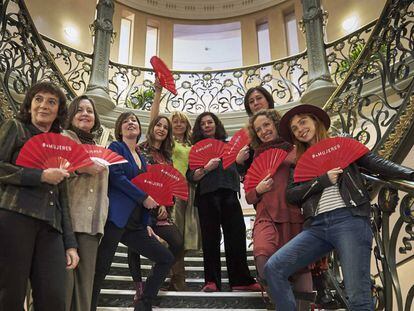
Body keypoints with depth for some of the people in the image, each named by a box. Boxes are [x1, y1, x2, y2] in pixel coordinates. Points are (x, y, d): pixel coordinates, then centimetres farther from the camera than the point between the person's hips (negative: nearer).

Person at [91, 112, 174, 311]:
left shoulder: (142, 158, 22)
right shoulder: (115, 147, 3)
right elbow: (116, 176, -13)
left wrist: (146, 224, 15)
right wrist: (144, 197, -10)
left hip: (135, 223, 7)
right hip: (116, 218, -7)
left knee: (166, 258, 6)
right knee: (101, 268, -7)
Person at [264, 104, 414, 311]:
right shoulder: (300, 162, 22)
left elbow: (376, 163, 3)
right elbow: (290, 194, 9)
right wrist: (323, 180, -4)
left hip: (349, 219, -3)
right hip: (316, 227, 4)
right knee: (273, 268, -10)